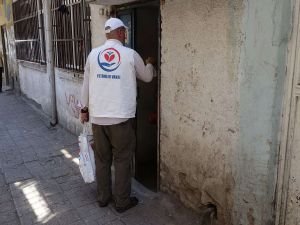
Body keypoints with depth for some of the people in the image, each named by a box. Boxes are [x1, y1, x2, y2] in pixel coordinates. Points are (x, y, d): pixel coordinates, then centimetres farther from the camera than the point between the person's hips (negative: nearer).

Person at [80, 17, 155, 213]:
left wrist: (84, 109, 18)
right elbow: (147, 77, 13)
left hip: (97, 116, 4)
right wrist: (150, 64, 34)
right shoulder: (130, 54, -3)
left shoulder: (93, 54, 5)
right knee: (122, 160, 7)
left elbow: (86, 84, 8)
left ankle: (103, 197, 27)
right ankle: (122, 202, 17)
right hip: (121, 117, -3)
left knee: (102, 159, 15)